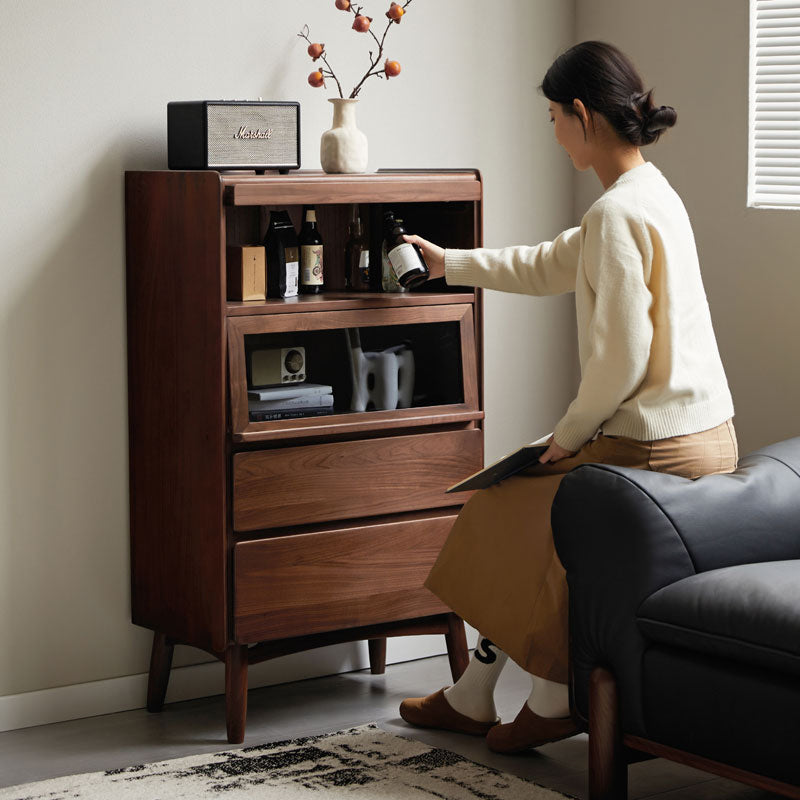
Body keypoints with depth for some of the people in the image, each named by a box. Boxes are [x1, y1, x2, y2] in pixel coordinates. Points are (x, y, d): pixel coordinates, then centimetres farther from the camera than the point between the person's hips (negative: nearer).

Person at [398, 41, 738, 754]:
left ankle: (555, 700, 23)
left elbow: (623, 355, -22)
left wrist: (571, 431, -7)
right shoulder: (651, 194, 14)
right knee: (514, 511, 19)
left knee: (516, 517, 8)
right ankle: (472, 697, 25)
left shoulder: (619, 213, -19)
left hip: (659, 448, -10)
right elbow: (550, 267, 28)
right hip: (703, 434, 10)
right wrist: (450, 263, 36)